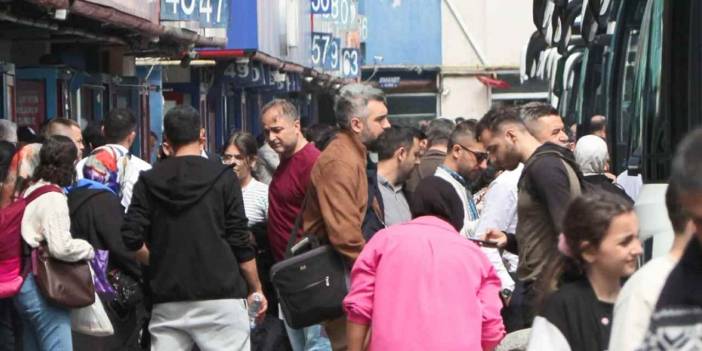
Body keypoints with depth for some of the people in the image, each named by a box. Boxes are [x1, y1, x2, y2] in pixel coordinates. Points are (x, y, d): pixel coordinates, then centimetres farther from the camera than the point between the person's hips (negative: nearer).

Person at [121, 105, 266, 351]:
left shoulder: (149, 181, 6)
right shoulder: (222, 177, -1)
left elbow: (133, 239, -2)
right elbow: (239, 241, -3)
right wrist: (256, 289, 7)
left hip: (167, 299, 3)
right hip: (220, 295, -3)